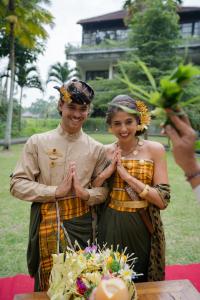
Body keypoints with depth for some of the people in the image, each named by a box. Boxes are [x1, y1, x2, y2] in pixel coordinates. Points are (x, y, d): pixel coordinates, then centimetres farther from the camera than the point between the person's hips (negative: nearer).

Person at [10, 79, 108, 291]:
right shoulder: (37, 142, -4)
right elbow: (17, 184, -6)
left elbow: (103, 189, 3)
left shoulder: (96, 149, 0)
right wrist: (56, 191, -16)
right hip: (46, 223, -1)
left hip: (81, 224, 2)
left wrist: (85, 193, -17)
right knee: (48, 284, 12)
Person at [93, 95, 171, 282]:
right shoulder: (105, 152, -1)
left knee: (141, 283, 19)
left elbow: (163, 200, -13)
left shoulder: (155, 149, -9)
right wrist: (106, 173, -14)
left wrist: (126, 175, -19)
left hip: (142, 227, -1)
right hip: (110, 227, 2)